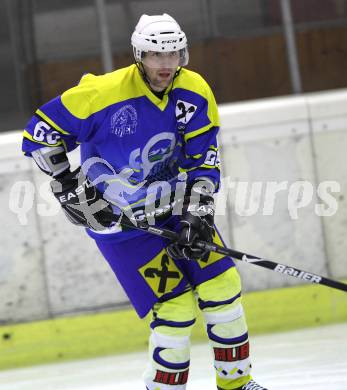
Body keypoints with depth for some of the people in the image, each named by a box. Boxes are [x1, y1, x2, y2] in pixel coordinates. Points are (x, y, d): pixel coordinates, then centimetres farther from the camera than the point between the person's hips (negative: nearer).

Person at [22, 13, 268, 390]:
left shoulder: (195, 93, -7)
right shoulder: (103, 93, -22)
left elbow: (203, 162, -2)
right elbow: (41, 130, -14)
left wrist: (197, 215, -13)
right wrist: (67, 184, -17)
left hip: (173, 205, 6)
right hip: (116, 217, -5)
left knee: (222, 285, 2)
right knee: (176, 305, -13)